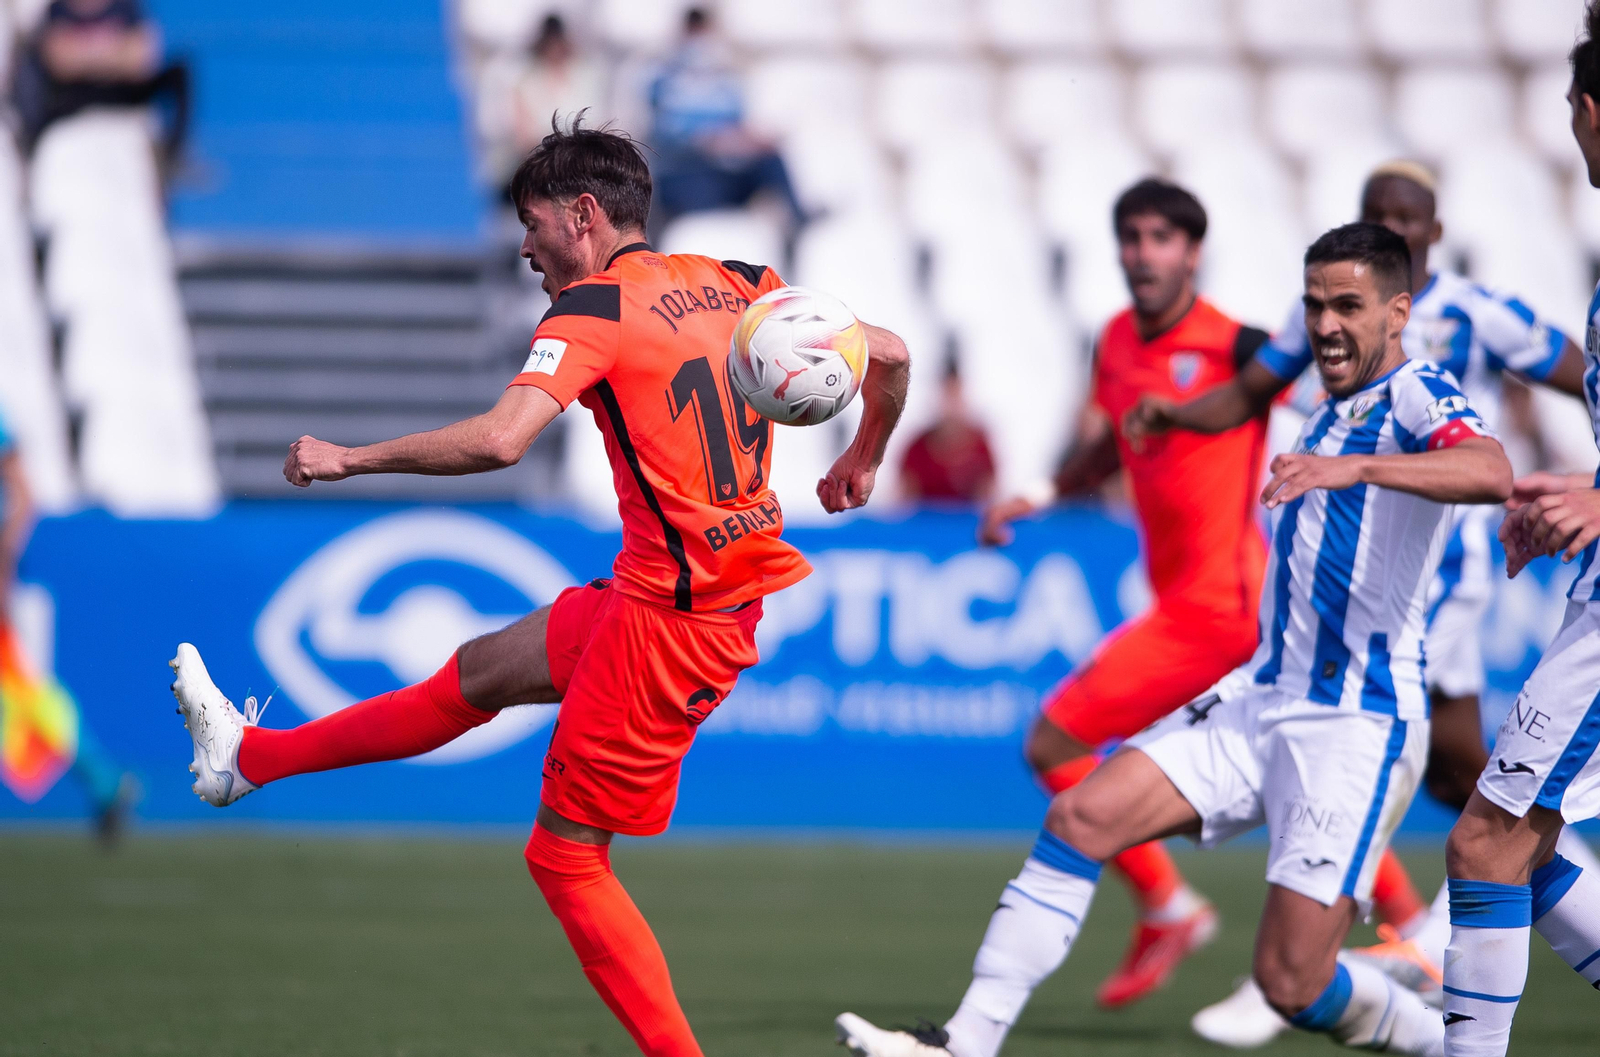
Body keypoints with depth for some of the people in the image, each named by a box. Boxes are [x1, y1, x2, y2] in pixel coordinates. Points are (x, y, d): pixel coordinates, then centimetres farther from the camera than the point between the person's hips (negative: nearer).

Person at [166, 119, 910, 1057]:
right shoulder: (736, 284, 9)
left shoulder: (595, 307, -12)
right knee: (478, 674, 22)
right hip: (738, 584, 9)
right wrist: (860, 466, 30)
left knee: (567, 857, 2)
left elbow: (499, 440, -26)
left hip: (673, 620, -9)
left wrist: (348, 460, -15)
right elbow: (890, 355, 12)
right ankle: (250, 756, 37)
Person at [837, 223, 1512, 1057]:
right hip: (1261, 701, 8)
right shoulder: (1331, 415, 17)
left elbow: (1491, 473, -34)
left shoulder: (1415, 396, -10)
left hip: (1358, 729, -8)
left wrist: (1354, 467, -46)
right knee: (1080, 816, -10)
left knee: (1292, 984, -9)